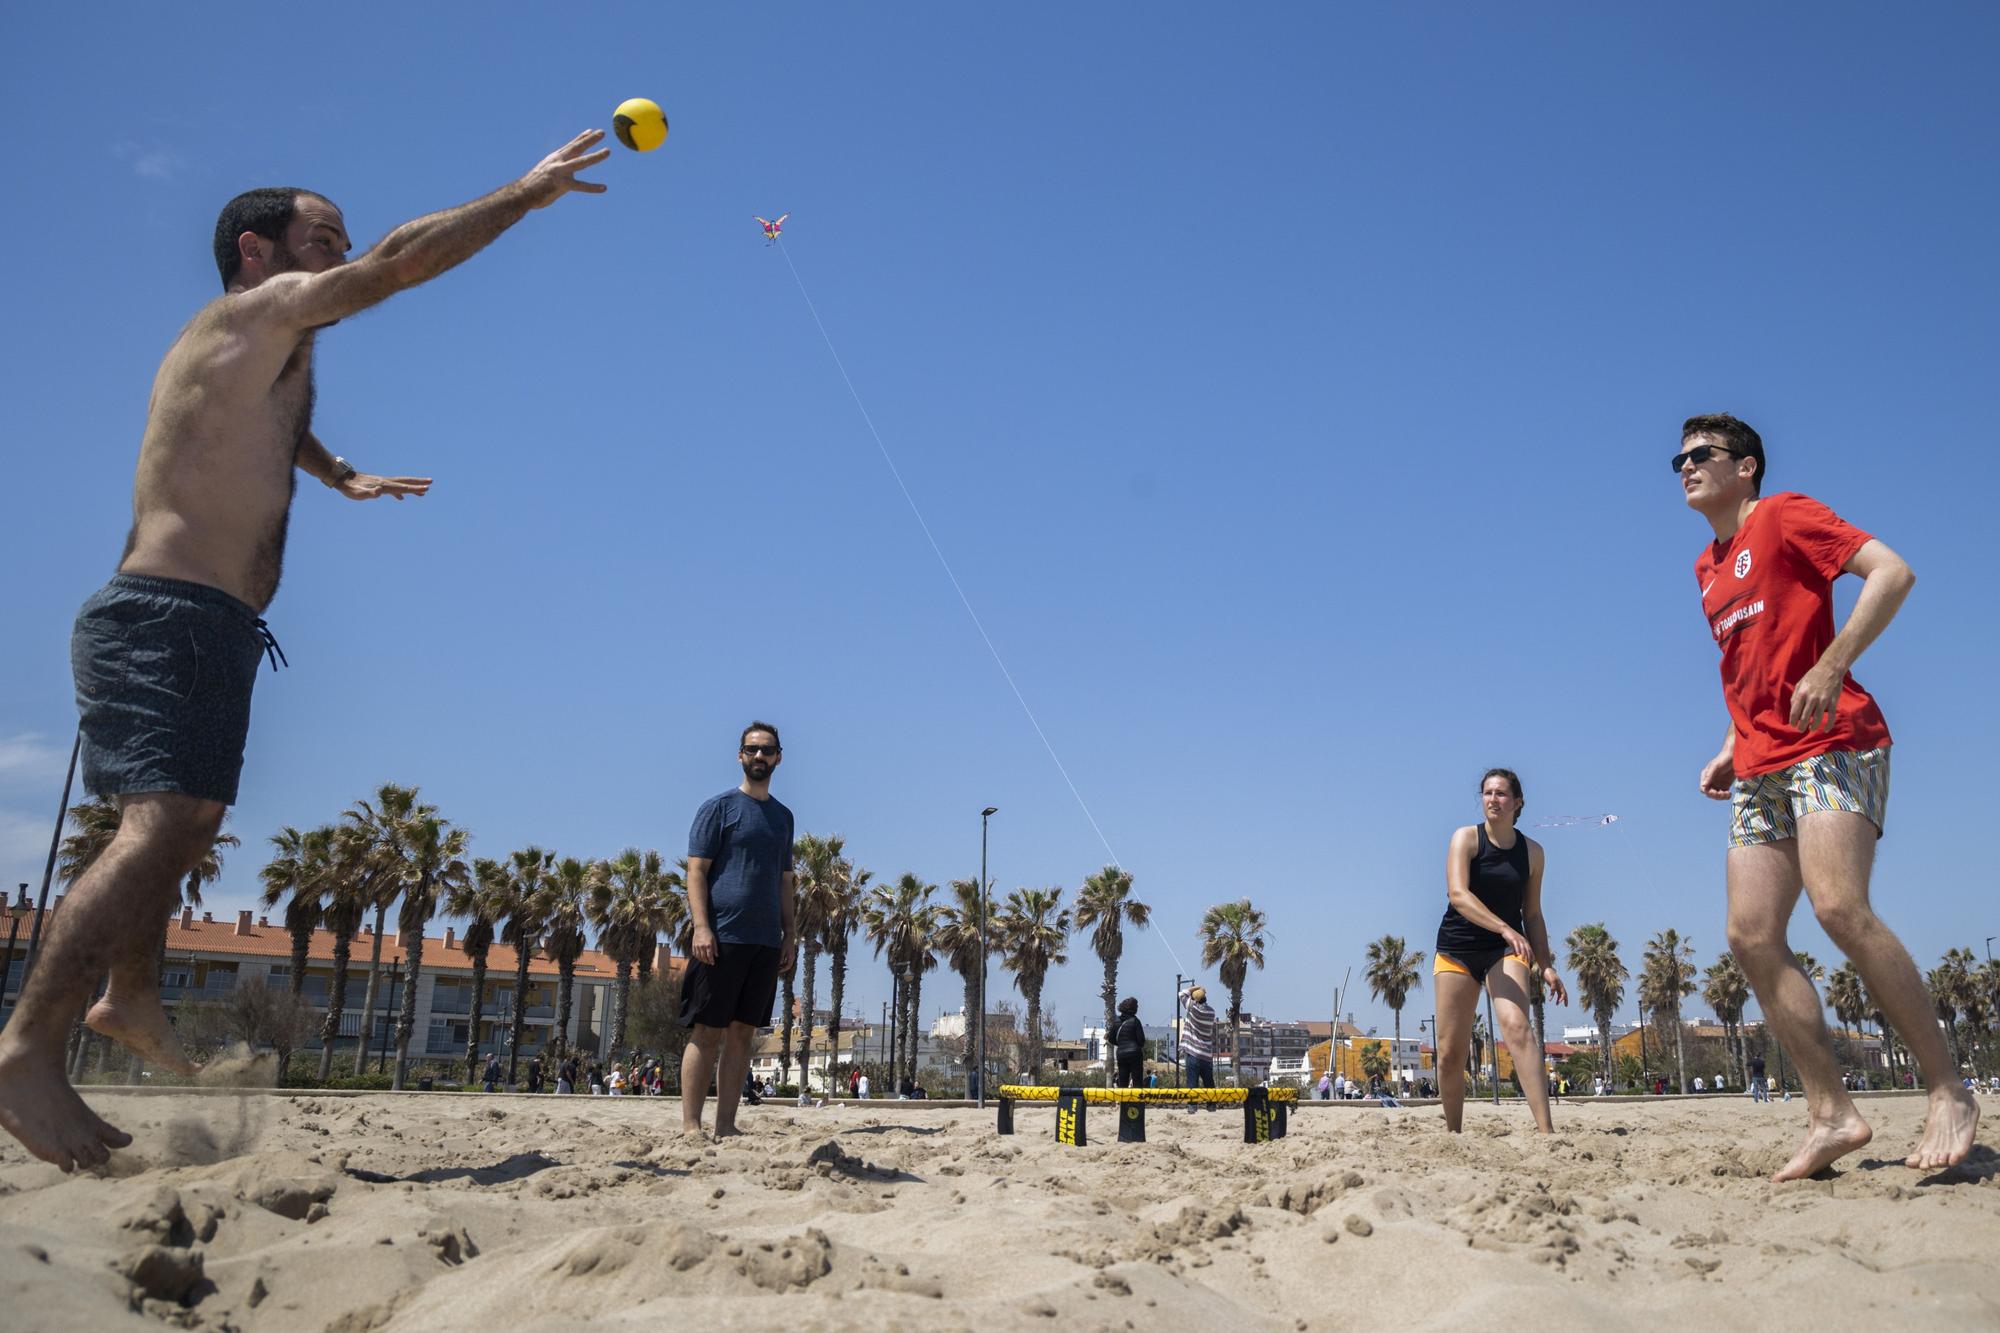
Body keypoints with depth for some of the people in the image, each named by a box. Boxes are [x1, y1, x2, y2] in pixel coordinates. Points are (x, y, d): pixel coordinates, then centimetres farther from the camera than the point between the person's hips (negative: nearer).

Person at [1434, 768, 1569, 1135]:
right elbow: (1457, 894, -21)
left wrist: (1546, 966, 2)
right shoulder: (1466, 838, -6)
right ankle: (1452, 1132, 20)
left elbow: (1533, 914, 11)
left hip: (1506, 951, 1)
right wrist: (1505, 929, -33)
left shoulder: (1532, 851, 4)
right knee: (1450, 1052, 0)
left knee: (1517, 1025, -26)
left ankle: (1546, 1130, -32)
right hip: (1457, 949, -1)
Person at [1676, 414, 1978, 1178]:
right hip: (1762, 767, 8)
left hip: (1831, 744, -8)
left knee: (1839, 907, -25)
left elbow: (1892, 571, -12)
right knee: (1752, 937, -3)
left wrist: (1831, 667, -22)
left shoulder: (1783, 515, 0)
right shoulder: (1708, 568, 22)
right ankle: (1832, 1115, 1)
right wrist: (1732, 747, 16)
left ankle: (1948, 1092, -12)